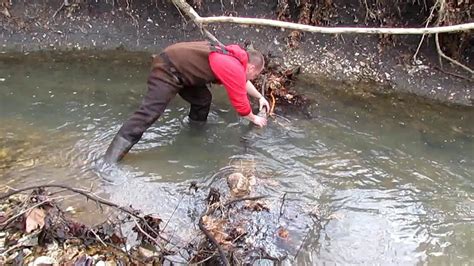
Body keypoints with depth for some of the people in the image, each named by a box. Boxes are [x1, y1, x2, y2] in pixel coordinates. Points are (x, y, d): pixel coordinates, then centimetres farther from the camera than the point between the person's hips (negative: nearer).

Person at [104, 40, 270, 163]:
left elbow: (243, 82, 33)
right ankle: (109, 162, -22)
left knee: (202, 100, 13)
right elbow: (240, 102, -5)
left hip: (179, 65, 10)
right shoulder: (235, 69, -14)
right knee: (148, 113, -18)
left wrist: (260, 97, 36)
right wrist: (254, 118, 12)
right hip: (168, 69, -10)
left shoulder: (233, 58, 13)